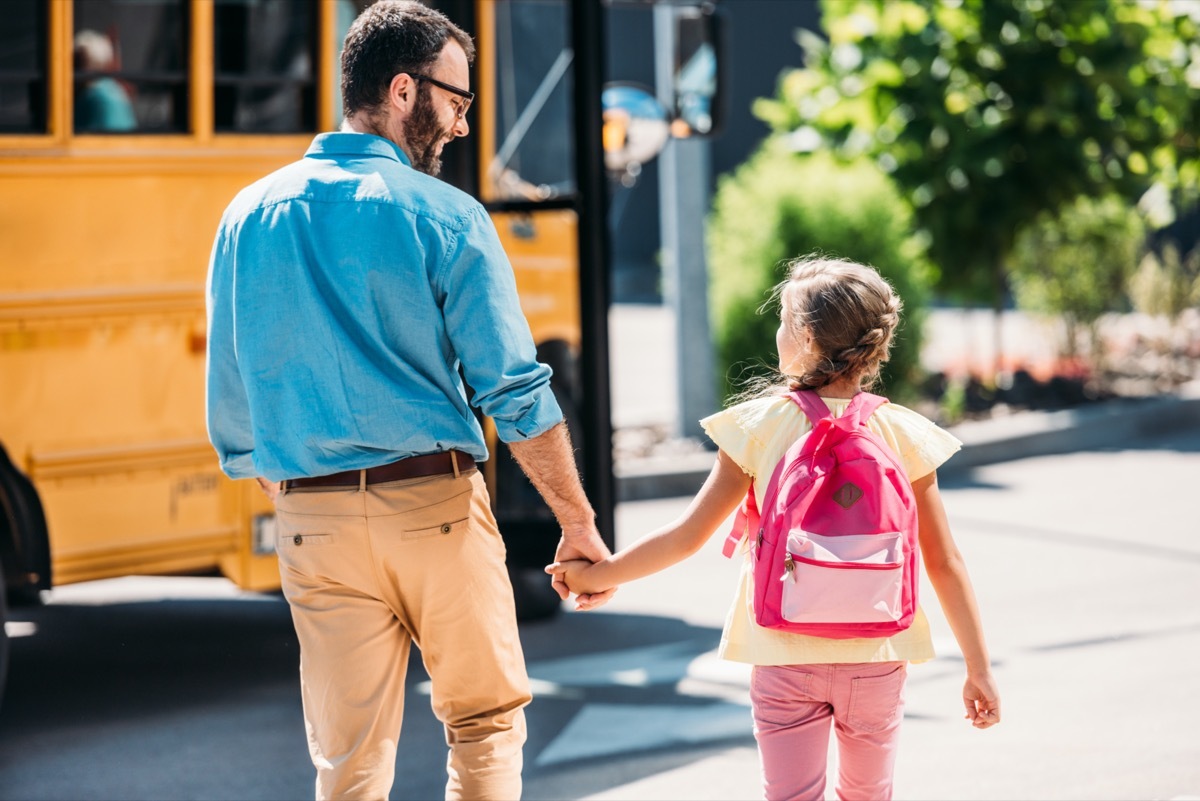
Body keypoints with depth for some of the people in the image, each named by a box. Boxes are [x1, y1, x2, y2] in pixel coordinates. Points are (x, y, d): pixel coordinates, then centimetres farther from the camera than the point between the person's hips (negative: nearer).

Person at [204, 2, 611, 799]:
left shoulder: (249, 218, 7)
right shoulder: (443, 217, -6)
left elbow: (231, 407, 10)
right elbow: (517, 393, -8)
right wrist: (579, 523, 0)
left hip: (314, 523, 3)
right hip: (434, 505, -3)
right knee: (486, 722, 13)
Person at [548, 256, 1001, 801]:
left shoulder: (759, 427, -8)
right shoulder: (902, 435, -3)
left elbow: (688, 536, -5)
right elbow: (945, 563, -2)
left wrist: (598, 575, 9)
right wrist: (978, 668, 4)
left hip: (786, 658, -1)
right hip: (876, 657, 2)